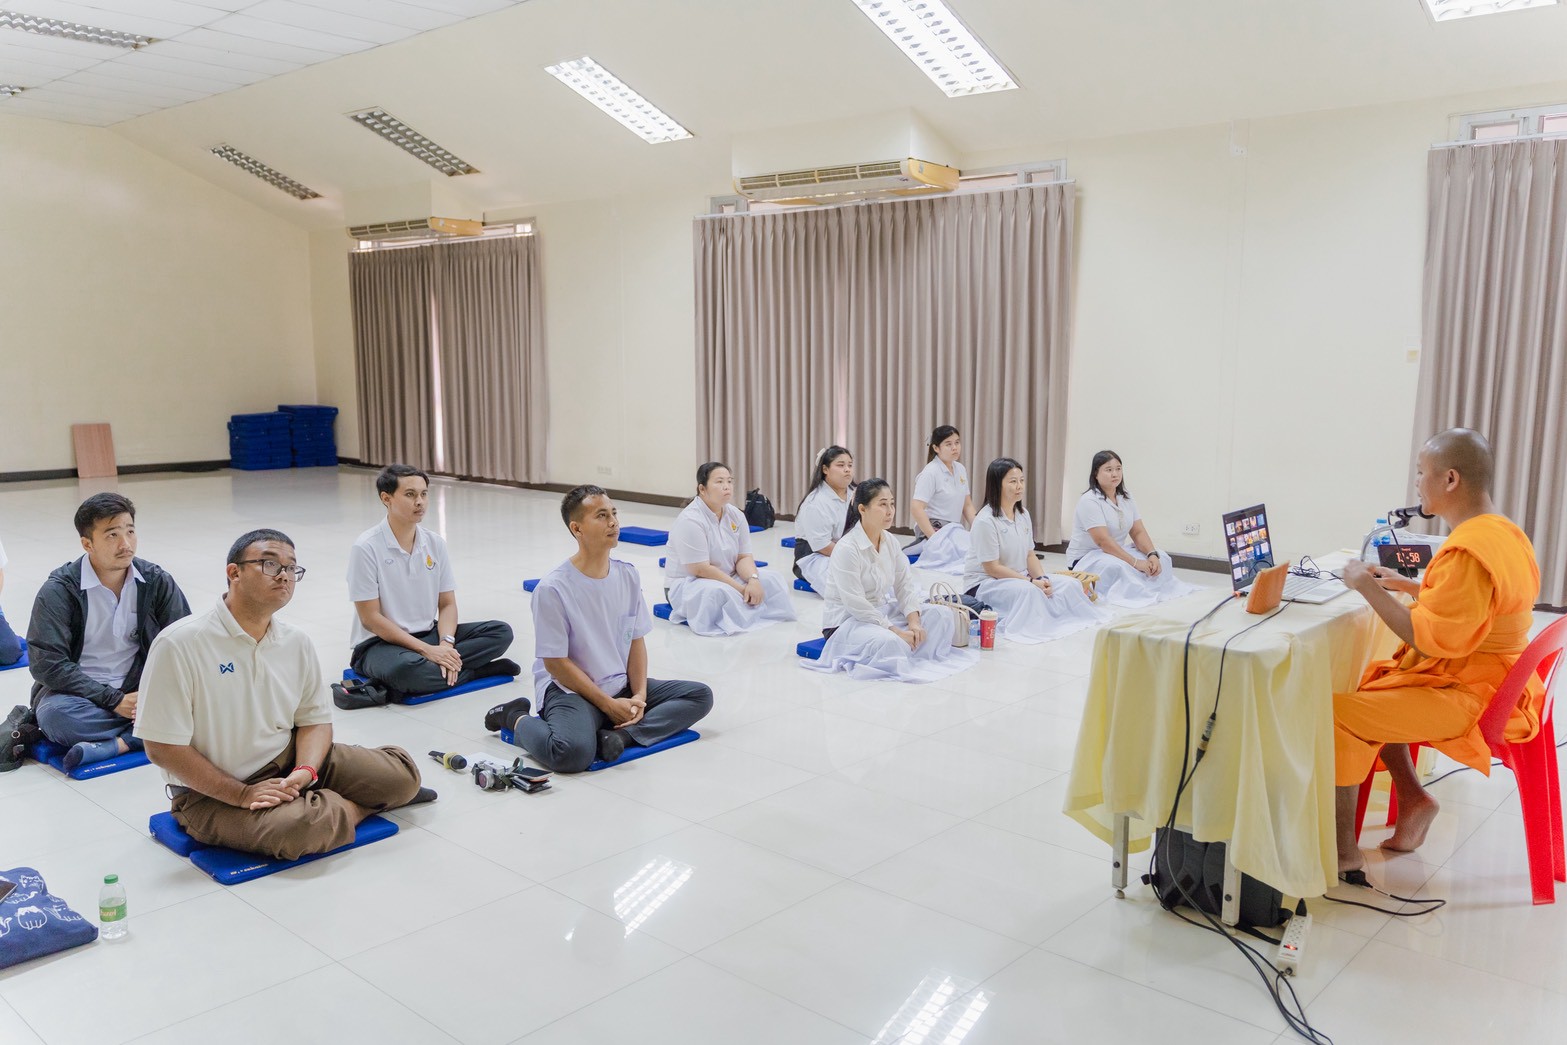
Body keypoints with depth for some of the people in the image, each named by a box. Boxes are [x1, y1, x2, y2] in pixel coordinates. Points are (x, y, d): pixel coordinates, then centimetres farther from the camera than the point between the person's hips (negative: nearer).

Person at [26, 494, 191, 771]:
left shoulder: (157, 581, -2)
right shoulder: (59, 590, -9)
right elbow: (47, 663, -14)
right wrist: (114, 700, -20)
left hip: (140, 690, 2)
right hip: (82, 693, -2)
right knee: (55, 715, -36)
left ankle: (109, 745, -31)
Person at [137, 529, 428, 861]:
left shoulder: (297, 642, 1)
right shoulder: (180, 644, -17)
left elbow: (316, 718, 7)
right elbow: (162, 747, -17)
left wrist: (305, 772, -16)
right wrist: (242, 794, -20)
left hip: (289, 763, 5)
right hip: (213, 793, -5)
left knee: (403, 774, -9)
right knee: (295, 827, -35)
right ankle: (353, 805, -2)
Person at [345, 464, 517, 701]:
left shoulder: (435, 543, 3)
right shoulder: (366, 548, -13)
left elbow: (447, 604, 5)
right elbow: (370, 618, -14)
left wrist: (446, 643, -17)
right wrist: (426, 650, -20)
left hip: (428, 635, 6)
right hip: (381, 643, -5)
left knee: (501, 631, -9)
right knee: (406, 668, -39)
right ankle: (476, 669, -16)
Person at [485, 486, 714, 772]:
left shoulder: (628, 576, 2)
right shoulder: (553, 588, -16)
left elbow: (636, 641, 7)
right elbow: (556, 663, -14)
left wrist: (639, 695, -8)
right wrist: (609, 705, -15)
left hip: (621, 686, 7)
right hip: (569, 689, -7)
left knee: (700, 696, -3)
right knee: (573, 751, -35)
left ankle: (623, 735, -20)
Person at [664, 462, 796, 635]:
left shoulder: (736, 515, 1)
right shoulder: (690, 521, -22)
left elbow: (744, 557, 0)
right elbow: (701, 569, -25)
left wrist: (753, 580, -23)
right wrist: (740, 589, -24)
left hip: (728, 579, 7)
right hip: (688, 583, -7)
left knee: (773, 581, -10)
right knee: (718, 592, -39)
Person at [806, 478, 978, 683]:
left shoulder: (890, 541, 2)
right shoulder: (846, 549, -22)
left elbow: (905, 585, 3)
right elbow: (856, 604, -25)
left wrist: (914, 621, -14)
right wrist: (896, 631, -24)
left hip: (882, 611, 8)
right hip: (847, 620, -8)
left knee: (942, 614, -5)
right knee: (889, 642, -38)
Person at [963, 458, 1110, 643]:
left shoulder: (1023, 514, 8)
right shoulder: (986, 521, -18)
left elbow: (1030, 555, 10)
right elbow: (992, 568, -19)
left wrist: (1041, 578, -11)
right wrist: (1031, 582, -21)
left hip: (1020, 578, 8)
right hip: (984, 584, -8)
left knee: (1070, 585, -10)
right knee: (1028, 591, -38)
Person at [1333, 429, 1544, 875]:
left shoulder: (1468, 552, -27)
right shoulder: (1502, 530, 7)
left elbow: (1429, 640, -26)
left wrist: (1368, 586, -19)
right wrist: (1407, 586, 15)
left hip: (1465, 698, -11)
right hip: (1482, 679, 11)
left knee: (1336, 712, -15)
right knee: (1367, 683, 21)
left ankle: (1343, 851, -5)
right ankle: (1413, 797, 18)